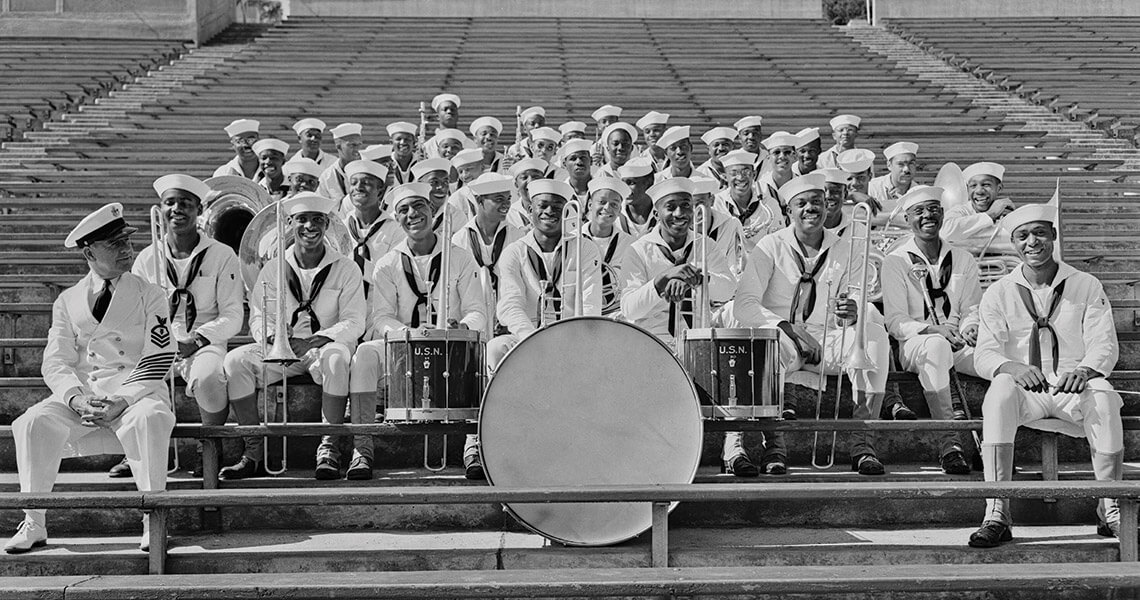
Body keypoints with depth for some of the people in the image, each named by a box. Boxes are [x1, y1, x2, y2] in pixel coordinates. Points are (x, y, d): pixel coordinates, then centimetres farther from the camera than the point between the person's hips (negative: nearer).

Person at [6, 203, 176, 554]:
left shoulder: (149, 296, 7)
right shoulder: (68, 301, 13)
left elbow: (158, 361, -3)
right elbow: (56, 361, 5)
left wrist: (123, 401, -18)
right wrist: (77, 398, -16)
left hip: (136, 391, -2)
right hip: (80, 393, 2)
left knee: (150, 419, -37)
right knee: (33, 423, -25)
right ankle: (33, 524, -16)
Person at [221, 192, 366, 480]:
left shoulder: (346, 269, 5)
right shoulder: (272, 268, 12)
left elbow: (353, 322, -5)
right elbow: (258, 317, 6)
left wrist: (317, 340, -22)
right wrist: (271, 336, -18)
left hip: (325, 347, -3)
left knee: (336, 357, -39)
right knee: (235, 360, -24)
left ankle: (329, 448, -29)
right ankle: (254, 451, -20)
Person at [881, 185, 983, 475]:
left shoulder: (963, 260, 17)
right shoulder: (896, 261, 5)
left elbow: (973, 310, 10)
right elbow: (896, 322, -5)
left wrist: (971, 328, -15)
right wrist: (934, 329, -22)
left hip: (961, 345, 3)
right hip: (915, 345, -3)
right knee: (936, 346, -40)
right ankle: (949, 440, -44)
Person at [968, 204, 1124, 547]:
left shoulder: (1087, 287, 7)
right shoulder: (999, 294, 7)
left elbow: (1104, 345, -2)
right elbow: (984, 354, -3)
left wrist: (1085, 370, -27)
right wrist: (1013, 367, -28)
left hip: (1074, 389, 0)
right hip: (1025, 391, 0)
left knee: (1102, 394, -34)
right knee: (1000, 390, -34)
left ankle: (1110, 510, -24)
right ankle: (996, 515, -38)